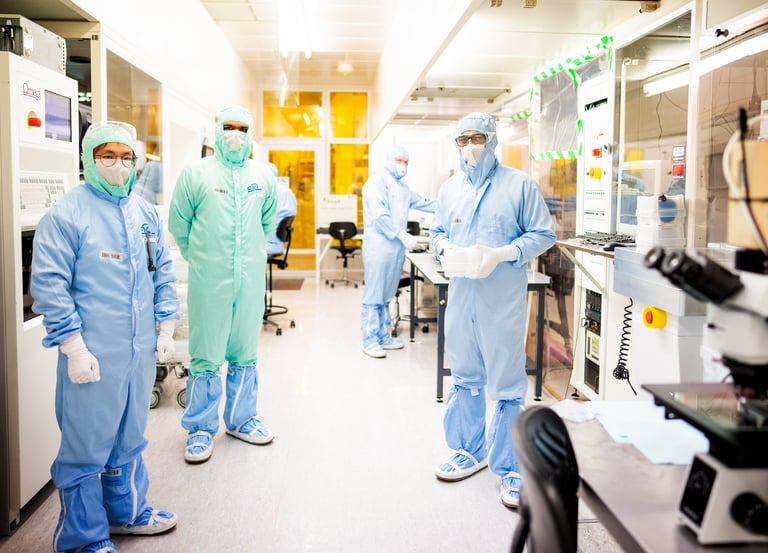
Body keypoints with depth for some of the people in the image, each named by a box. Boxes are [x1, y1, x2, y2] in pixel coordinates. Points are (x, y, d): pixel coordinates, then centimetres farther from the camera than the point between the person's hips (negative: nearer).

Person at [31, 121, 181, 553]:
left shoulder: (147, 214, 9)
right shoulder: (67, 214, -9)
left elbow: (164, 275, 16)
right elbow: (49, 286, -13)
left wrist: (166, 330, 12)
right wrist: (75, 348, -15)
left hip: (141, 351, 6)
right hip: (93, 354, -6)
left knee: (130, 438, 19)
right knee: (87, 446, 5)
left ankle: (128, 511, 38)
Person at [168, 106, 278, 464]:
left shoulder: (264, 175, 7)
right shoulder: (196, 172, -2)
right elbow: (178, 224, 5)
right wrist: (200, 258, 9)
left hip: (251, 280, 3)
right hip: (208, 282, -3)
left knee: (245, 353, 14)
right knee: (205, 357, 3)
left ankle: (240, 419, 30)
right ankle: (201, 428, 18)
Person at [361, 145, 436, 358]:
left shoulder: (402, 187, 20)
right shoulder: (377, 182, -8)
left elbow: (422, 202, 25)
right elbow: (380, 215, -17)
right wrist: (403, 235, -20)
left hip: (397, 246, 8)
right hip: (379, 245, -8)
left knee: (387, 296, 13)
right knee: (374, 295, -5)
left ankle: (383, 336, 20)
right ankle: (370, 341, 0)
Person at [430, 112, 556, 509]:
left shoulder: (519, 184, -2)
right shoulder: (450, 188, 12)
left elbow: (543, 234, -3)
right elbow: (437, 232, 20)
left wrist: (503, 254, -18)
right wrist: (444, 248, -4)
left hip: (503, 299, -5)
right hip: (460, 294, 5)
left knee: (507, 383, 0)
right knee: (464, 377, 16)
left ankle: (510, 469, 14)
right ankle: (469, 450, 33)